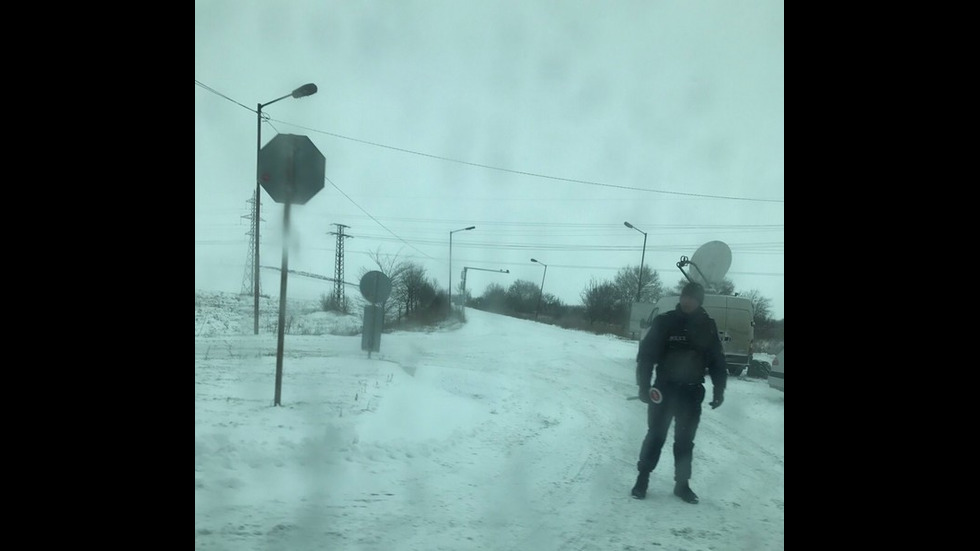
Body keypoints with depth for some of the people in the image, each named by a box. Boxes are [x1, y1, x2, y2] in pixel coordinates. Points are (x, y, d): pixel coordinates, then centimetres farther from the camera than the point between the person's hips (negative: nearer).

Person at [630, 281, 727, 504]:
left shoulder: (707, 326, 1)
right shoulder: (664, 322, -7)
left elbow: (717, 360, 8)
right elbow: (646, 354, -7)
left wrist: (719, 390, 2)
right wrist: (644, 385, -14)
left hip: (692, 392, 2)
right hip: (664, 389, -2)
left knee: (685, 440, 10)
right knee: (656, 435, 2)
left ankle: (682, 483, 21)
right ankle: (642, 479, 14)